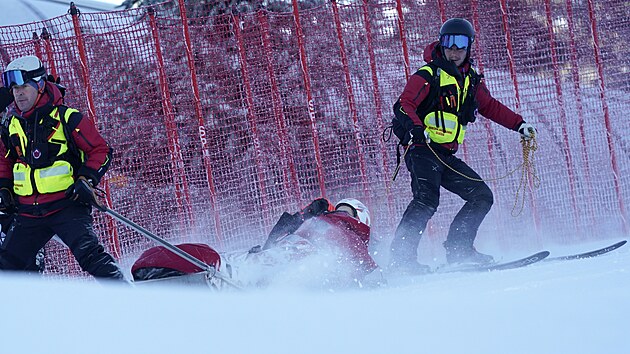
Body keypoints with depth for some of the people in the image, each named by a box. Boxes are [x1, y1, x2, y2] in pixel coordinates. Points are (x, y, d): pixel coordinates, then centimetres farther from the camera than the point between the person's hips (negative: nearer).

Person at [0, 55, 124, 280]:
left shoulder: (65, 118, -8)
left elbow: (101, 151, -2)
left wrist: (87, 179, -15)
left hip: (67, 206, -6)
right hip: (29, 214, 6)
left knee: (89, 255, -22)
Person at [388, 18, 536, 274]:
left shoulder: (471, 81, 17)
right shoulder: (428, 75, -5)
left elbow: (490, 107, 29)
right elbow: (404, 105, -14)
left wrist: (519, 124, 21)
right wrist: (416, 128, -33)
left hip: (447, 157, 8)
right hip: (423, 150, -8)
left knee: (482, 196, 6)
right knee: (427, 200, -27)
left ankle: (458, 248, 6)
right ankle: (401, 257, -31)